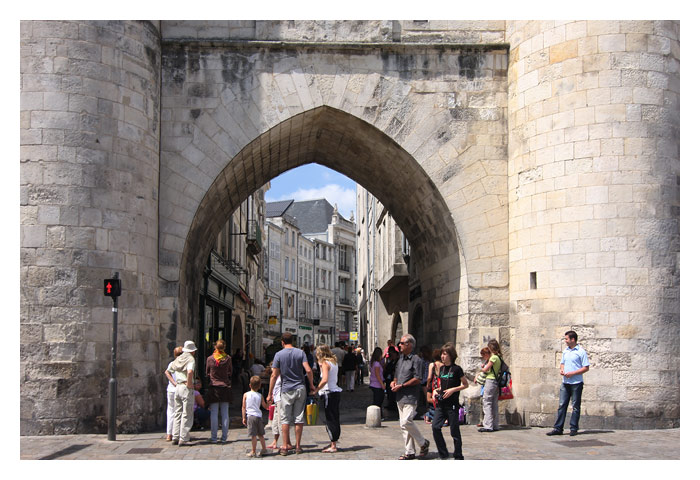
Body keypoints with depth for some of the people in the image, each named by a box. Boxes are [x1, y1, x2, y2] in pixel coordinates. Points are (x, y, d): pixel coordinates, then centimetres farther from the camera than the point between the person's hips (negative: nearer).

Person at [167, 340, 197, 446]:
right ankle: (183, 439, -5)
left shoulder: (178, 359, 13)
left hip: (178, 387, 7)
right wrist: (189, 383, -17)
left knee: (177, 413, 13)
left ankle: (175, 438, 13)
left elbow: (168, 370, 21)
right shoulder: (190, 359, -9)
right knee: (187, 414, -3)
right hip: (187, 388, -7)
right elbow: (190, 371, -28)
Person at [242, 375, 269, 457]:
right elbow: (265, 406, 15)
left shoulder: (246, 395, 1)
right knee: (260, 434, 17)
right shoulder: (260, 396, 6)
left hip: (250, 416, -3)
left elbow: (243, 407, 0)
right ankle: (264, 449, 24)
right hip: (259, 416, 3)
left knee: (253, 435, -4)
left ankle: (253, 452, -2)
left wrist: (243, 418, 4)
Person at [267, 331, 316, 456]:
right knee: (299, 419, 6)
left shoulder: (279, 355, -3)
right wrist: (312, 385, 5)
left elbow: (274, 375, -4)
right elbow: (308, 371, -9)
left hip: (286, 390, -2)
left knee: (285, 419, 5)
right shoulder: (300, 353, 1)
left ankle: (286, 446, 3)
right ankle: (298, 446, 9)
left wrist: (270, 393, 2)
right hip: (300, 389, 2)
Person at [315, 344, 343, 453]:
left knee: (330, 419, -5)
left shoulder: (325, 363, -11)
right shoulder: (334, 362, 14)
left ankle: (333, 446, -3)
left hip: (328, 393, -9)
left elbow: (325, 379, -23)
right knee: (335, 419, 13)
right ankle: (334, 444, 20)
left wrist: (316, 389, -15)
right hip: (336, 392, 9)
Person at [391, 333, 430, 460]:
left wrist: (401, 385, -16)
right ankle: (410, 452, 14)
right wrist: (394, 382, 5)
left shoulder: (416, 359, -9)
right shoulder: (400, 359, 17)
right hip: (400, 397, 8)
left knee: (406, 421, -17)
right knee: (403, 424, 8)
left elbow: (417, 379, -15)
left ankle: (423, 443, 3)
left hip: (410, 396, -8)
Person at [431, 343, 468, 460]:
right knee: (435, 427, -6)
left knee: (454, 430, 0)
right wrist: (436, 390, 4)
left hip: (452, 404, -6)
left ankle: (458, 457, 13)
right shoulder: (442, 368, 11)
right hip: (441, 403, 6)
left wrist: (453, 390, -15)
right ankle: (443, 453, 6)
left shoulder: (456, 369, -8)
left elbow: (465, 384, -3)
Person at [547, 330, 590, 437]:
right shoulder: (565, 351, 13)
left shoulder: (581, 352, -7)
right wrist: (561, 370, 2)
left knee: (575, 407, 3)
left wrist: (572, 373, -17)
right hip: (565, 382, 6)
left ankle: (573, 428, 9)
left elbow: (586, 368, -10)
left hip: (576, 383, -6)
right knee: (562, 405, 3)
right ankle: (558, 428, 4)